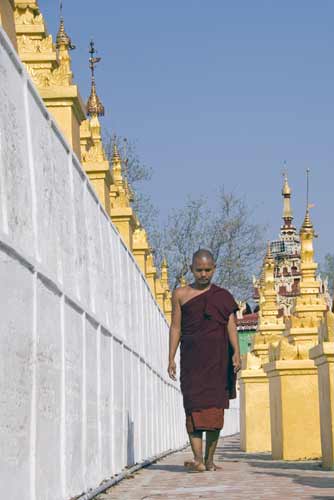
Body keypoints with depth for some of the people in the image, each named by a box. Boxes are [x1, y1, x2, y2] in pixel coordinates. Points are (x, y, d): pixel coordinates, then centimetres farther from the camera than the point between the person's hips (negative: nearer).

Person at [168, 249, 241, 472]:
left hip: (218, 357, 1)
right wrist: (171, 359, 1)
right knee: (194, 405, -11)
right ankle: (198, 459, -16)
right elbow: (176, 327, 8)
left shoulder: (223, 296, 11)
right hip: (192, 357, -1)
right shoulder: (181, 294, 10)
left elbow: (231, 326, 3)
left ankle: (210, 459, 9)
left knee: (215, 407, 1)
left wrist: (236, 353, -11)